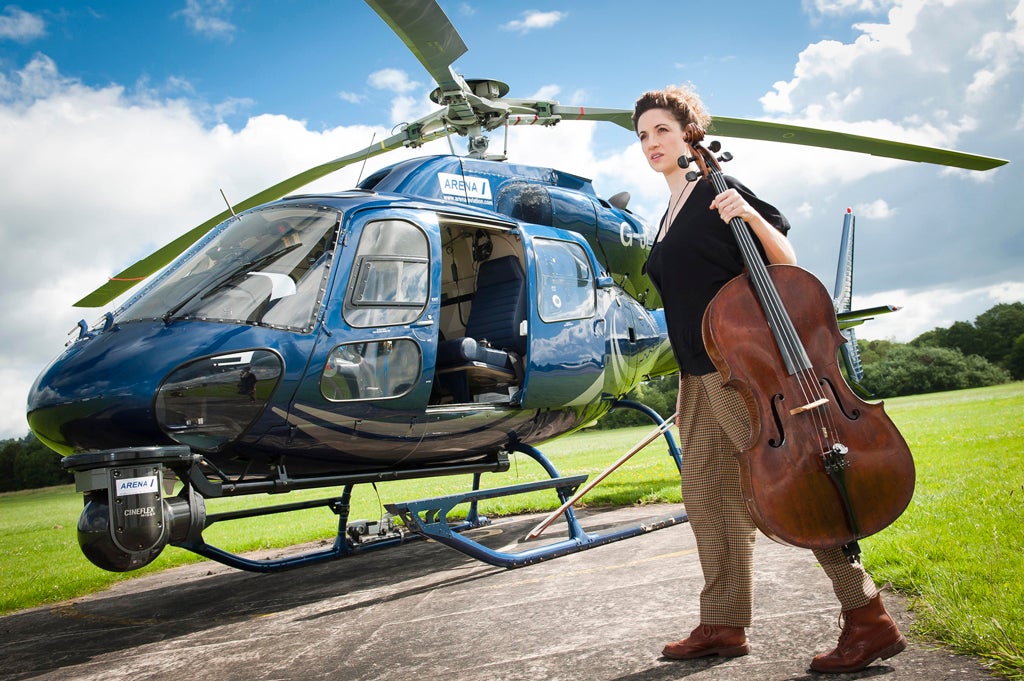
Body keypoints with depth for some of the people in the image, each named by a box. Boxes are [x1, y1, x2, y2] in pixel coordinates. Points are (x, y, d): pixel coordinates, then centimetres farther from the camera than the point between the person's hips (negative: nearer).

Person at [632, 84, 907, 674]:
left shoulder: (718, 193, -6)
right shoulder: (671, 214, 18)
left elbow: (786, 264, -9)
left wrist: (752, 215, -24)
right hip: (699, 374, 9)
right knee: (706, 488, 10)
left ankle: (870, 618, 1)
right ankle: (724, 625, 20)